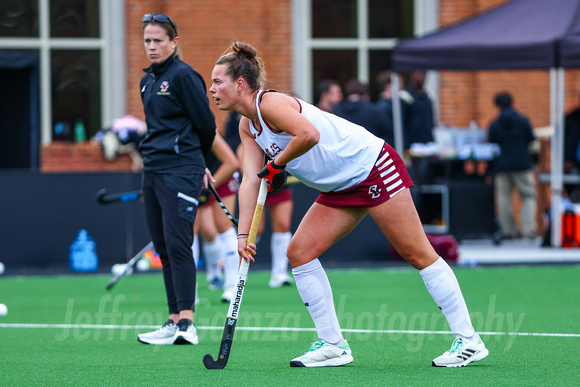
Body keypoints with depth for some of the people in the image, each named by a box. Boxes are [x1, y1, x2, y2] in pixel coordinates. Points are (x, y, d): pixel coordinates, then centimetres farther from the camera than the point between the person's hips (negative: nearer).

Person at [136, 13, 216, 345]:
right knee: (163, 247, 6)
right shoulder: (148, 80, 16)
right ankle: (174, 322, 9)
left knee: (177, 243, -14)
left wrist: (196, 162, 9)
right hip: (153, 170, 8)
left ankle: (186, 323, -16)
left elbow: (206, 124, -6)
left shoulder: (183, 75, -8)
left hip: (181, 172, -8)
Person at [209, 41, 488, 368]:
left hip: (373, 166, -10)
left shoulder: (270, 103, -18)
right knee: (299, 252, 1)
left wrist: (276, 164, -19)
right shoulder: (248, 127, 10)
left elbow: (309, 134, -35)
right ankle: (334, 345, 6)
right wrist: (243, 233, -8)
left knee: (417, 253, -8)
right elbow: (250, 181, 3)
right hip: (341, 188, 10)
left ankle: (469, 340, -6)